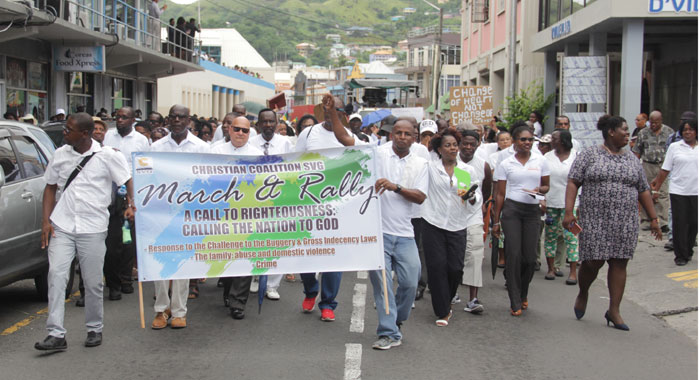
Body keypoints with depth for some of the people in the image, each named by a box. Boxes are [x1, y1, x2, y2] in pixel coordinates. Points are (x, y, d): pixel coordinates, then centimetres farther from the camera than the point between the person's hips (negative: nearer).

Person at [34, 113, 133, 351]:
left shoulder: (107, 156, -5)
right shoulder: (60, 154, 6)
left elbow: (129, 180, 0)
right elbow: (50, 187, 14)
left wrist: (131, 205, -17)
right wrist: (46, 220, 5)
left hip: (93, 228, -3)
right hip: (62, 226, 3)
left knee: (93, 282, 5)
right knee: (56, 275, -7)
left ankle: (94, 329, 22)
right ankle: (56, 334, -4)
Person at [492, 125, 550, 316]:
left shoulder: (540, 161, 7)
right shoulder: (506, 164, 4)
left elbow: (546, 186, 15)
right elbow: (500, 194, 6)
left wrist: (539, 190, -9)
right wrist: (495, 221, 4)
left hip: (532, 210, 2)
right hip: (511, 209, -2)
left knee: (530, 256, 0)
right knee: (513, 254, -6)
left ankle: (522, 294, 26)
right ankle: (515, 303, 0)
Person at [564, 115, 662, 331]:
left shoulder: (632, 160, 13)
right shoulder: (589, 155, 0)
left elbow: (643, 191, 16)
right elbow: (573, 183, -5)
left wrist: (653, 218, 12)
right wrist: (569, 212, -16)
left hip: (625, 222, 4)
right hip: (595, 220, -4)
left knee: (619, 263, 2)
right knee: (593, 262, -3)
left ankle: (614, 310, 10)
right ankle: (582, 294, 26)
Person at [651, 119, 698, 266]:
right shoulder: (674, 147, 3)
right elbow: (665, 170, 3)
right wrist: (656, 187, 1)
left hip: (696, 192, 2)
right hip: (678, 191, -2)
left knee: (694, 223, 6)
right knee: (680, 224, 0)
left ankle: (688, 252, 24)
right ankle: (681, 255, 8)